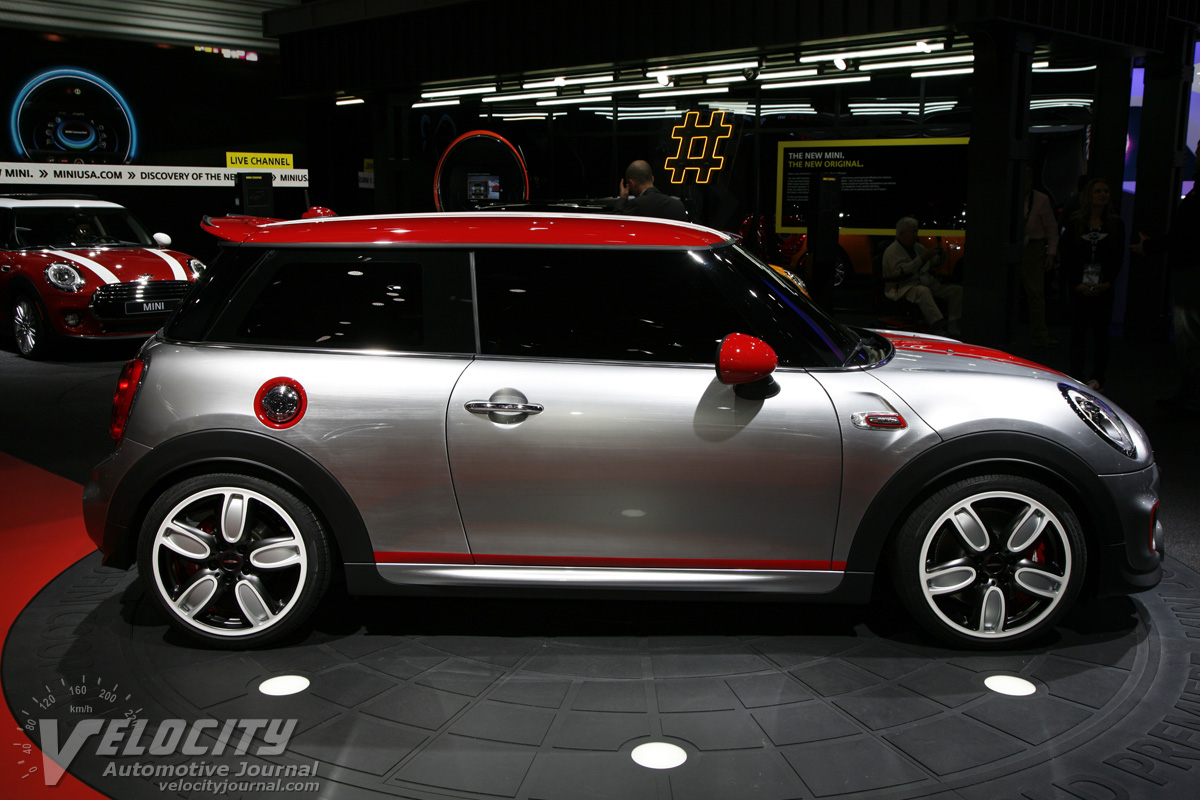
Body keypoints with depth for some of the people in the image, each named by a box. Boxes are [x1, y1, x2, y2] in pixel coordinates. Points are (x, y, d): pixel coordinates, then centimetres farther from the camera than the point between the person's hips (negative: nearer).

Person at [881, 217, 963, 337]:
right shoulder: (892, 251, -5)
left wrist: (940, 257, 6)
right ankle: (938, 325, -53)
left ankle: (952, 325, -24)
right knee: (923, 291, -40)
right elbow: (901, 271, -21)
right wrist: (922, 258, -22)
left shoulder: (918, 247, 21)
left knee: (957, 290, -8)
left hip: (928, 284, 8)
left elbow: (933, 263, 30)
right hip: (903, 288, -8)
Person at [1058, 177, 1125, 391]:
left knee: (1101, 331, -1)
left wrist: (1108, 283, -9)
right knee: (1078, 331, 2)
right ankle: (1077, 379, 8)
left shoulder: (1116, 224, 7)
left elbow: (1118, 258, 5)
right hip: (1079, 287, 0)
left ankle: (1097, 378, 3)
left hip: (1104, 288, 0)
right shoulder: (1075, 223, 4)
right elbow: (1065, 257, 1)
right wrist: (1076, 283, -8)